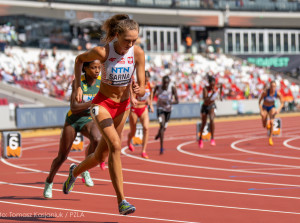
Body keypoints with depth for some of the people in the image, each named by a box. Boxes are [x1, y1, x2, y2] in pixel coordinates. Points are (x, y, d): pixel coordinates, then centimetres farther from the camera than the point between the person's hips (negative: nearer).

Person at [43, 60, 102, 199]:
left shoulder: (101, 81, -9)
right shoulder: (78, 82, -18)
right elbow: (73, 107, -25)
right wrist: (93, 102, -36)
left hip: (88, 121, 2)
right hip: (72, 121, -2)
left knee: (97, 140, -33)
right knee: (62, 157, 6)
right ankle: (49, 182, 33)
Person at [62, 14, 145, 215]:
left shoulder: (138, 53, -14)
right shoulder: (102, 52, -20)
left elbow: (142, 89, -12)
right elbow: (79, 59, 1)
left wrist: (139, 90, -35)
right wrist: (78, 87, -4)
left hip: (123, 106, 4)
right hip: (103, 103, -4)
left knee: (100, 156, 14)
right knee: (115, 145, -27)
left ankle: (76, 171, 48)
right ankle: (122, 201, -28)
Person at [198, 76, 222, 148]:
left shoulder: (218, 88, -15)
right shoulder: (205, 89, -26)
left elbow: (221, 86, 12)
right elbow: (206, 100, -36)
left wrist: (220, 95, 14)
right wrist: (212, 93, -44)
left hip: (212, 106, 1)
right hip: (205, 107, -1)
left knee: (211, 119, -28)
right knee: (203, 123, 15)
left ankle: (212, 138, -26)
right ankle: (200, 138, 41)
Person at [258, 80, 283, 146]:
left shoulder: (278, 93, -22)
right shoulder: (265, 92, -27)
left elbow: (282, 103, -9)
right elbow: (259, 102, -18)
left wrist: (278, 110, -27)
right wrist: (261, 111, -25)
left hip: (272, 108, 0)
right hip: (264, 108, 0)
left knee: (271, 122, -22)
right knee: (264, 126, 1)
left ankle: (270, 138, -5)